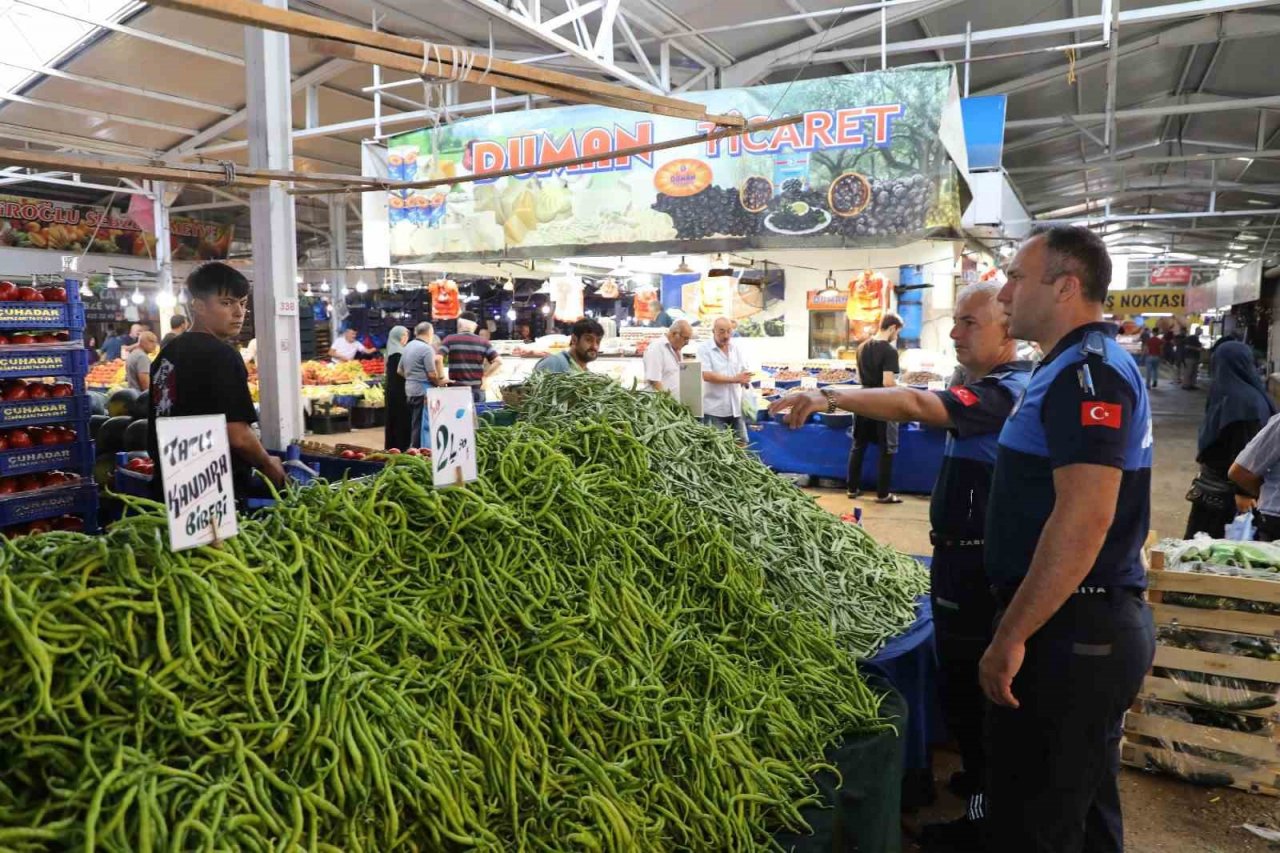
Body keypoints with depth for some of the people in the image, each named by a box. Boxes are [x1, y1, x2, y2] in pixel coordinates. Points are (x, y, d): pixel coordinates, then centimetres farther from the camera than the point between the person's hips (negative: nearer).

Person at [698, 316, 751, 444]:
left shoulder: (737, 347, 9)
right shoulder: (704, 349, -7)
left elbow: (745, 372, 13)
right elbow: (706, 375, -18)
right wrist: (734, 379, -16)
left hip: (736, 407, 5)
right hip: (714, 409, -5)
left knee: (741, 443, 9)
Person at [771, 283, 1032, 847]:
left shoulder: (1002, 391, -21)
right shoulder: (1005, 386, 14)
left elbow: (916, 404, -35)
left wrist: (831, 396, -40)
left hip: (975, 564, -11)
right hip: (970, 557, 11)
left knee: (968, 687, 1)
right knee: (966, 681, 22)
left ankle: (986, 814, 15)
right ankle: (985, 780, 39)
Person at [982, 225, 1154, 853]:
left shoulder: (1086, 373, -17)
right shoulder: (1083, 366, 15)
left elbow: (1083, 519, -27)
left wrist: (1011, 637, -23)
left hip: (1070, 632, -10)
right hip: (1099, 623, 10)